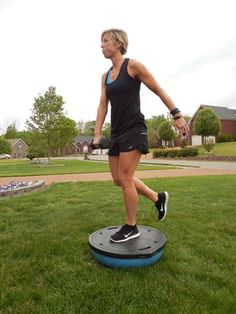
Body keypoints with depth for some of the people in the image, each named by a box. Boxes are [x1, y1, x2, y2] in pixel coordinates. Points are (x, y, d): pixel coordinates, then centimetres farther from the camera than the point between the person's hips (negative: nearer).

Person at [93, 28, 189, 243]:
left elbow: (159, 91, -2)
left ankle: (131, 228, 13)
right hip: (117, 132, 8)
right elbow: (103, 105, 12)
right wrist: (97, 134, 5)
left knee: (125, 179, -6)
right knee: (119, 180, 9)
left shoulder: (133, 66, -4)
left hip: (134, 130, -8)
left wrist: (177, 115, -3)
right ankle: (158, 198, 26)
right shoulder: (105, 76, 16)